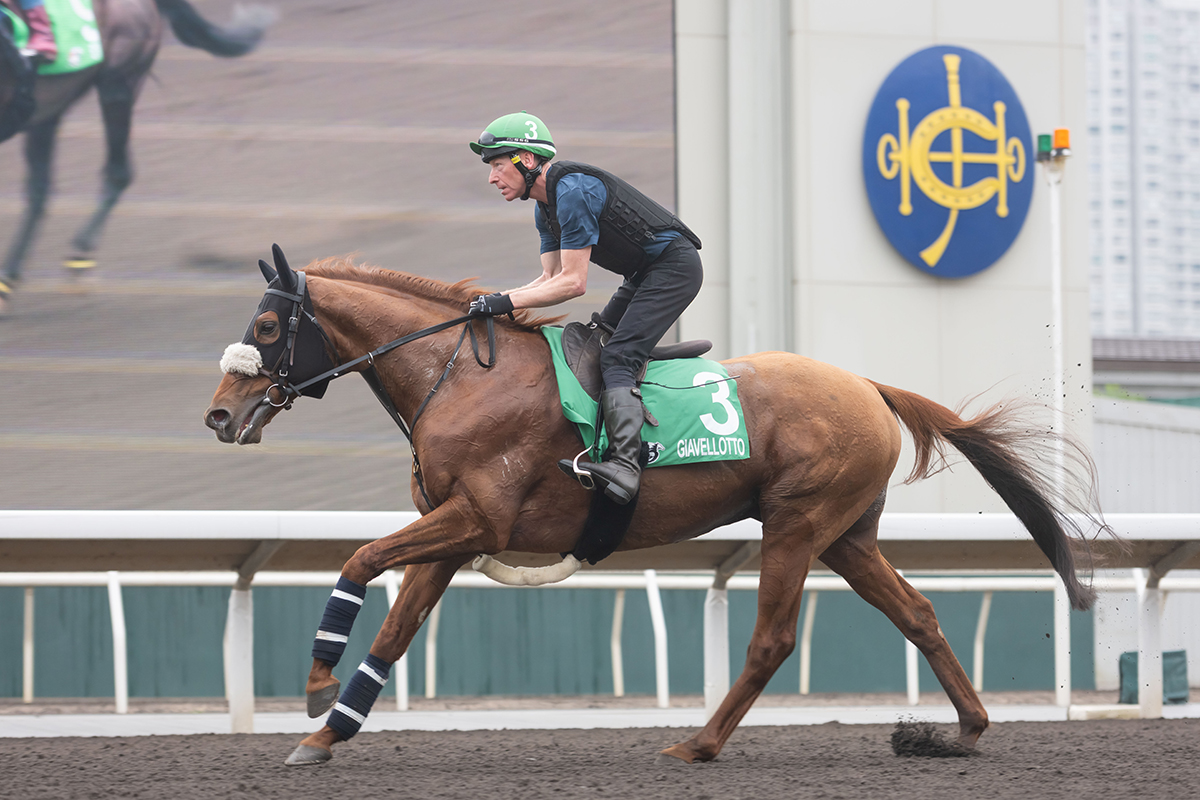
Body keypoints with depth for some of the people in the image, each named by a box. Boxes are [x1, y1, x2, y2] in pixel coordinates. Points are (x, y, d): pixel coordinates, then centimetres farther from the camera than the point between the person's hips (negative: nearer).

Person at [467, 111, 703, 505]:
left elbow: (573, 283, -24)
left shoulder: (573, 192, -22)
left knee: (616, 358, -22)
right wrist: (494, 300, -3)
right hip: (645, 276, 11)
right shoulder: (545, 207, 10)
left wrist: (508, 302, -22)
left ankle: (624, 465, -36)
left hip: (675, 266, -11)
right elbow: (552, 277, 10)